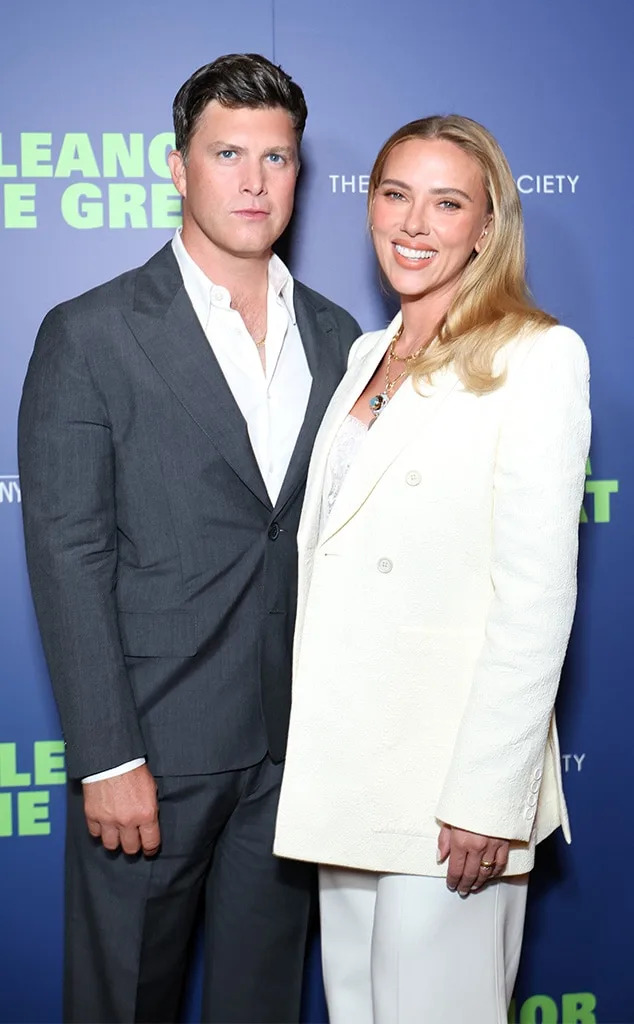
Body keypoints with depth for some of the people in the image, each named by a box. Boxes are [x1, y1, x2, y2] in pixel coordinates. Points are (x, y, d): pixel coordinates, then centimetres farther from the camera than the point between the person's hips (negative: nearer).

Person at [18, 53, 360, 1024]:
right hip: (154, 746, -4)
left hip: (296, 747, 4)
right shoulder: (90, 335, -6)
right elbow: (69, 559, -10)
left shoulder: (336, 338, 8)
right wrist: (107, 759, -14)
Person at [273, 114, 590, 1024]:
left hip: (448, 764, -7)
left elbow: (538, 591, -15)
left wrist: (490, 795, -18)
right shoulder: (367, 354, 13)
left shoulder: (537, 357, -10)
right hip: (341, 754, 7)